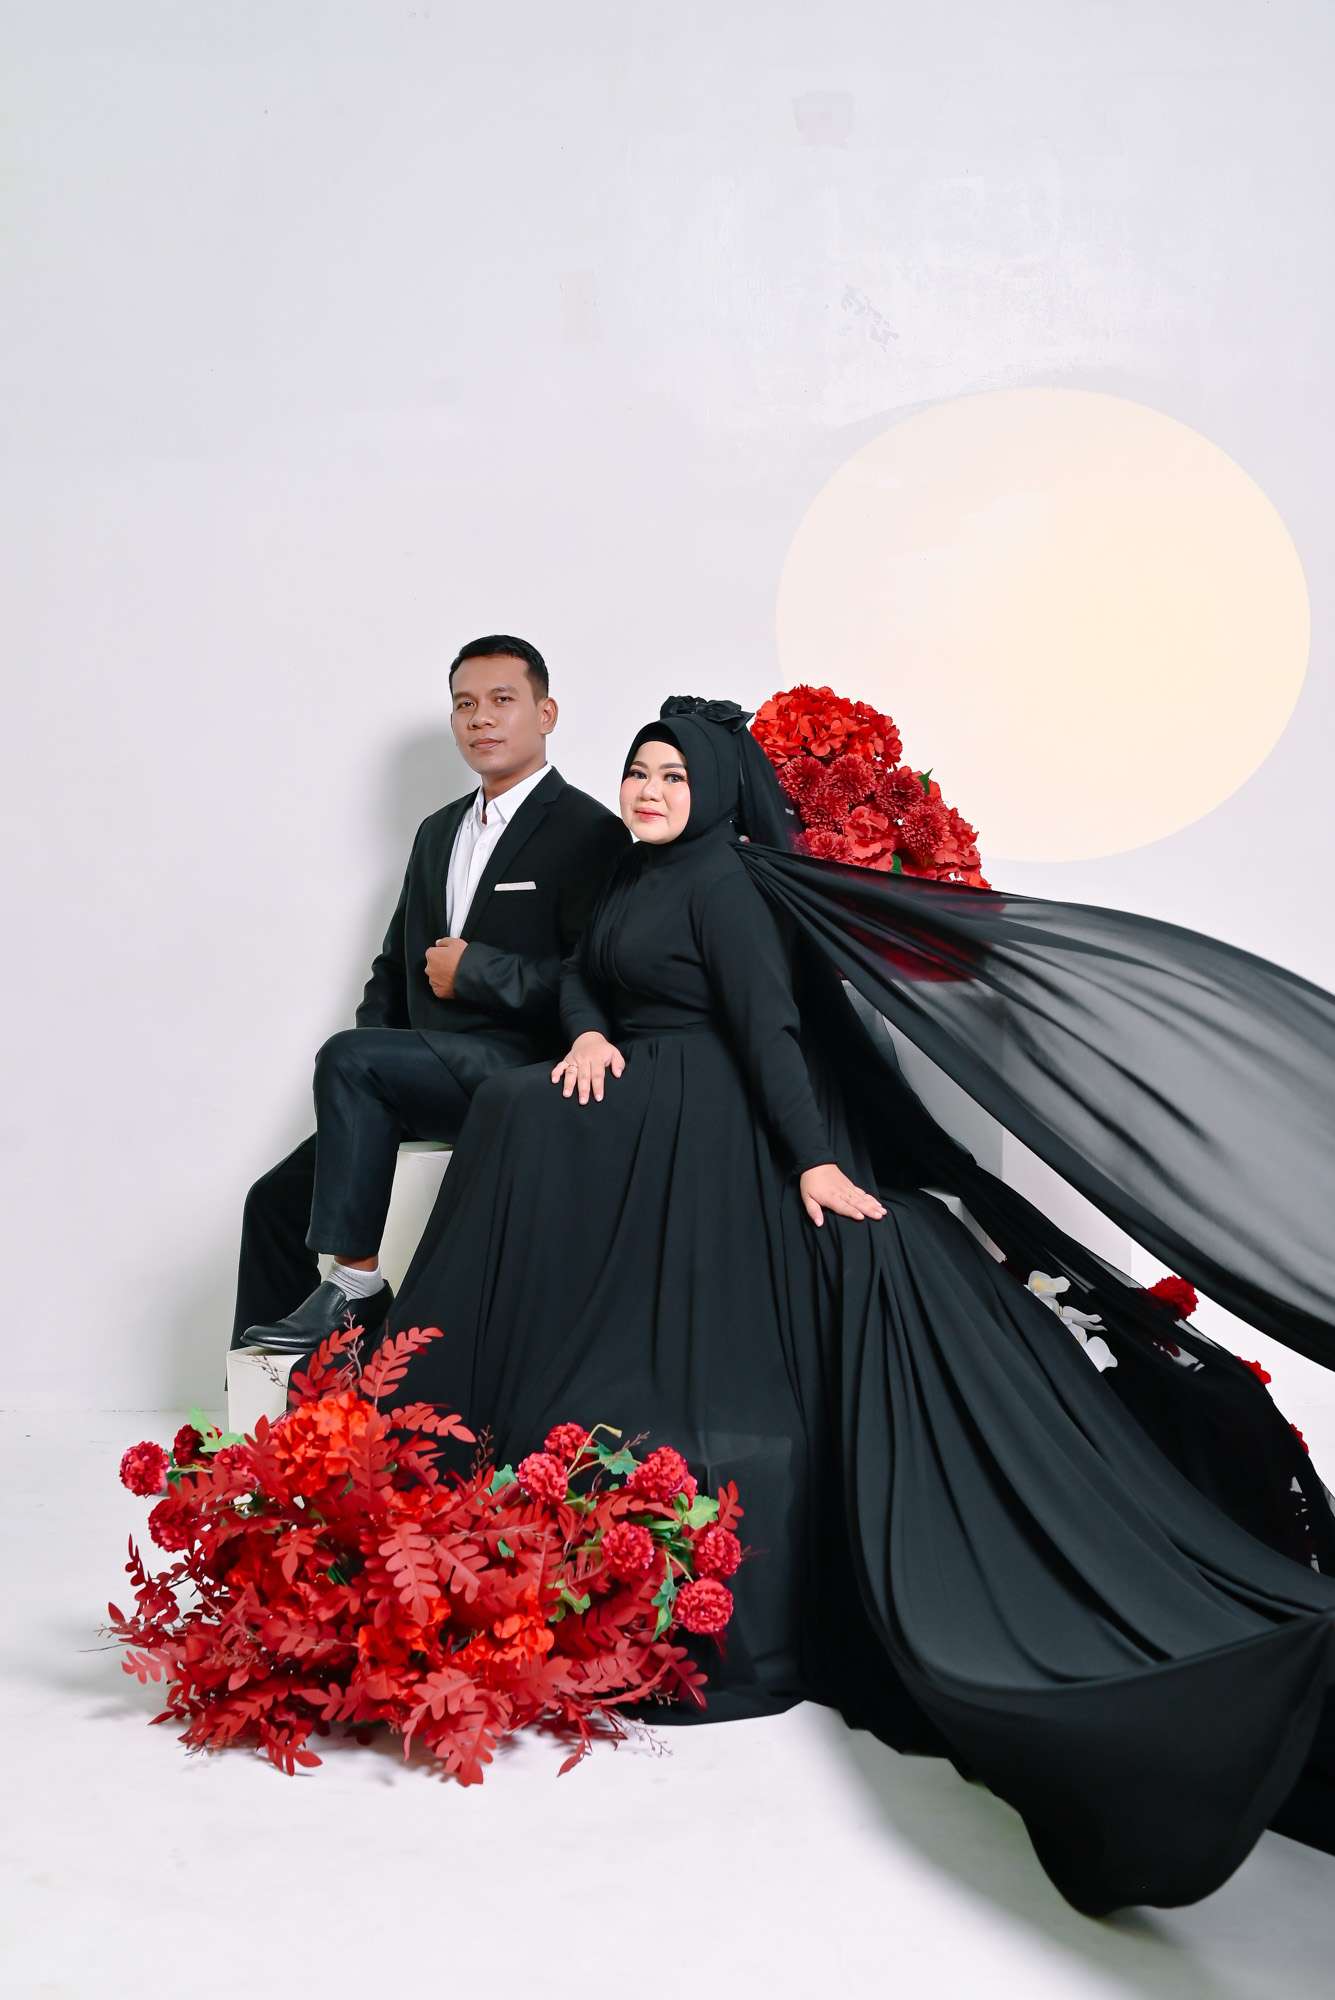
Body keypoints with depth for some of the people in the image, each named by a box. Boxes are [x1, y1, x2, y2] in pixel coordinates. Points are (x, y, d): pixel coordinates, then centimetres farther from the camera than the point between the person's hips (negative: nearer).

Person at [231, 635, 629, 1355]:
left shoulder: (589, 832, -6)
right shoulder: (439, 831, 19)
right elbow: (395, 965, 21)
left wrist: (473, 969, -13)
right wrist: (352, 1084, 6)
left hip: (520, 1071, -8)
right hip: (430, 1071, 8)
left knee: (348, 1055, -28)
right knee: (276, 1200, 1)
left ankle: (356, 1285, -19)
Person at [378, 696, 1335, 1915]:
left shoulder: (722, 879, -12)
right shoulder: (636, 876, 14)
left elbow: (769, 1026, -20)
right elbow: (582, 975, 16)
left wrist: (816, 1159, -26)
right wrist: (588, 1036, -7)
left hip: (706, 1130, -9)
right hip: (634, 1112, 9)